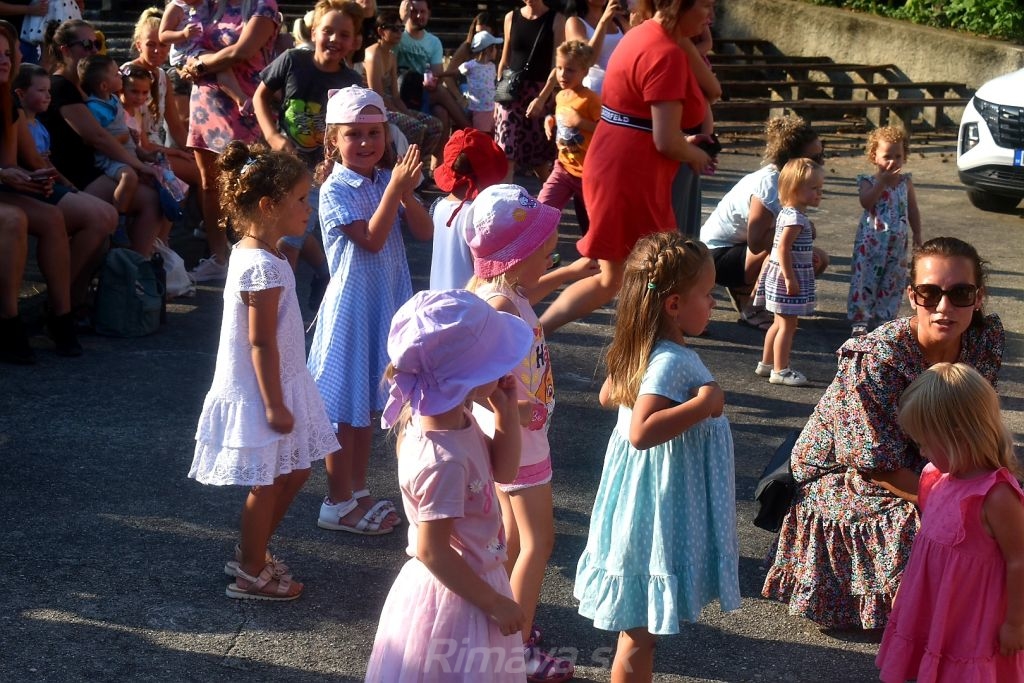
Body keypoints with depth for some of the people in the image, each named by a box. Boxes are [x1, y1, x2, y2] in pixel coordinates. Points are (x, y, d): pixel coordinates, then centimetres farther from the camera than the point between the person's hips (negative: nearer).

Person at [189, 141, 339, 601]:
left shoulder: (249, 252, 7)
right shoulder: (265, 268, -24)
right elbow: (261, 343, -24)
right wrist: (274, 405, -21)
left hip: (277, 387, 10)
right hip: (262, 393, -10)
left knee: (292, 473, 19)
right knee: (266, 484, 4)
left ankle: (252, 555, 33)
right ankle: (251, 575, 19)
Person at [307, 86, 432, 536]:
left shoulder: (387, 180, 3)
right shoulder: (335, 190, -14)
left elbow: (425, 232, -4)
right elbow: (372, 239, -23)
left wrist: (406, 192, -20)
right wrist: (396, 188, -26)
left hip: (387, 303, 6)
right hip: (352, 307, -6)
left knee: (366, 405, 17)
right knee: (346, 411, 3)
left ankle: (356, 490, 31)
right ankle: (338, 504, 15)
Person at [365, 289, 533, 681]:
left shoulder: (457, 419, -6)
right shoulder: (442, 461, -33)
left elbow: (503, 470, 9)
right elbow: (433, 552, -27)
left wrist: (506, 411, -6)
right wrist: (496, 603, -17)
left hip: (474, 580, 9)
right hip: (454, 596, -9)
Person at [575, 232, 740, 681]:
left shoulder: (640, 350, 4)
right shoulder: (672, 362, -25)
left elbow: (608, 396, 20)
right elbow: (641, 431, -36)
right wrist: (702, 404, -32)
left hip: (645, 491, 10)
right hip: (661, 504, -10)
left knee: (639, 623, 21)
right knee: (641, 629, 2)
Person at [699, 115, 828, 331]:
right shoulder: (769, 185, -27)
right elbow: (756, 243, -32)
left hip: (741, 246, 9)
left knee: (818, 260, -1)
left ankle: (743, 289, 9)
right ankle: (750, 307, -11)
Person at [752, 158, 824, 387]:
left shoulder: (788, 213, 12)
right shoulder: (795, 218, -20)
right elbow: (783, 248, -26)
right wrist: (790, 278, -25)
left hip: (779, 275, 10)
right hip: (788, 276, -10)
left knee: (781, 323, 19)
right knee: (788, 325, -3)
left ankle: (766, 364, 27)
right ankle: (780, 370, 3)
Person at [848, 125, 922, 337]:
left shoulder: (906, 181, 6)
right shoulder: (869, 181, -5)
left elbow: (913, 211, 12)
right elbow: (867, 203, -24)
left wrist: (917, 235, 10)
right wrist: (883, 181, -23)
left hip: (897, 242, 4)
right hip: (871, 240, -4)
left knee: (893, 281, 7)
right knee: (865, 278, -3)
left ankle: (884, 318, 18)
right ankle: (860, 320, 3)